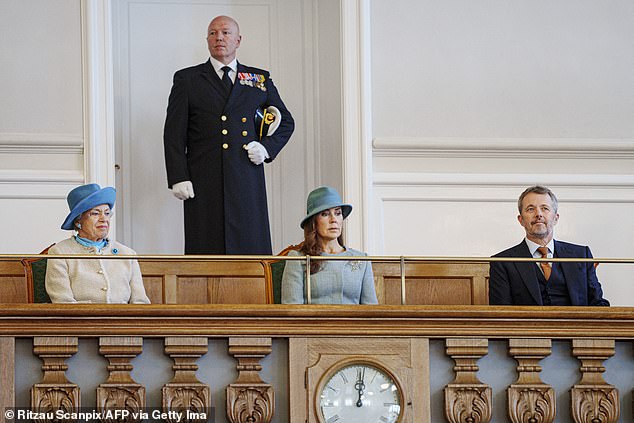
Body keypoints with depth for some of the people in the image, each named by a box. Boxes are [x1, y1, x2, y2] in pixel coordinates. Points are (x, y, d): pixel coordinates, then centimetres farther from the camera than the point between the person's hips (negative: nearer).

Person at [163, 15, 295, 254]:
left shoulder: (260, 80, 16)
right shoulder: (187, 80, 10)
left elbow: (286, 122, 25)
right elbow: (174, 134, 5)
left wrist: (267, 147, 5)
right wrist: (178, 178, -5)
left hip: (247, 181, 2)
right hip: (204, 185, -2)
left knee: (252, 250, -2)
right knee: (206, 253, -6)